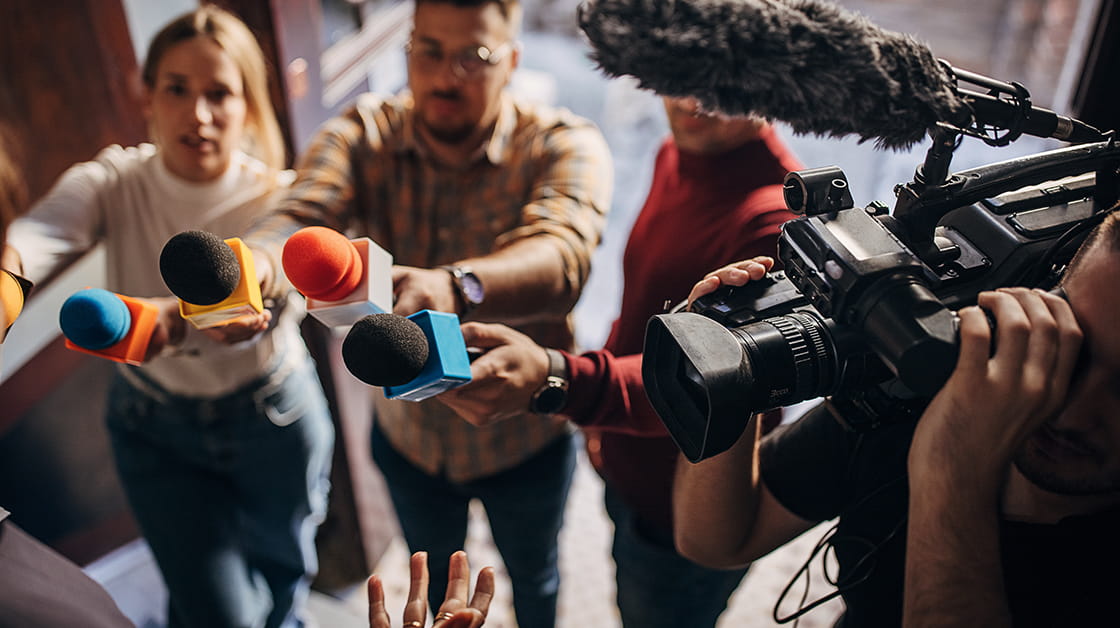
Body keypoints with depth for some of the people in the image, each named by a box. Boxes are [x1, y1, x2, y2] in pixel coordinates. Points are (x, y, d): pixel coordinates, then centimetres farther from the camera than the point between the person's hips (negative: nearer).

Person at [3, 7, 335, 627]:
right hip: (154, 425, 1)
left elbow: (268, 304, -41)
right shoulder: (114, 182, -16)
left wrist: (171, 316, -62)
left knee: (282, 572, 23)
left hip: (274, 417, 0)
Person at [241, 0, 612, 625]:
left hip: (525, 438, -2)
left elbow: (559, 254, -44)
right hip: (406, 431, 2)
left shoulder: (565, 145, -24)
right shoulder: (367, 133, -14)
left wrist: (457, 287, -64)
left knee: (532, 572, 29)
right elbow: (300, 215, -31)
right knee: (432, 568, 31)